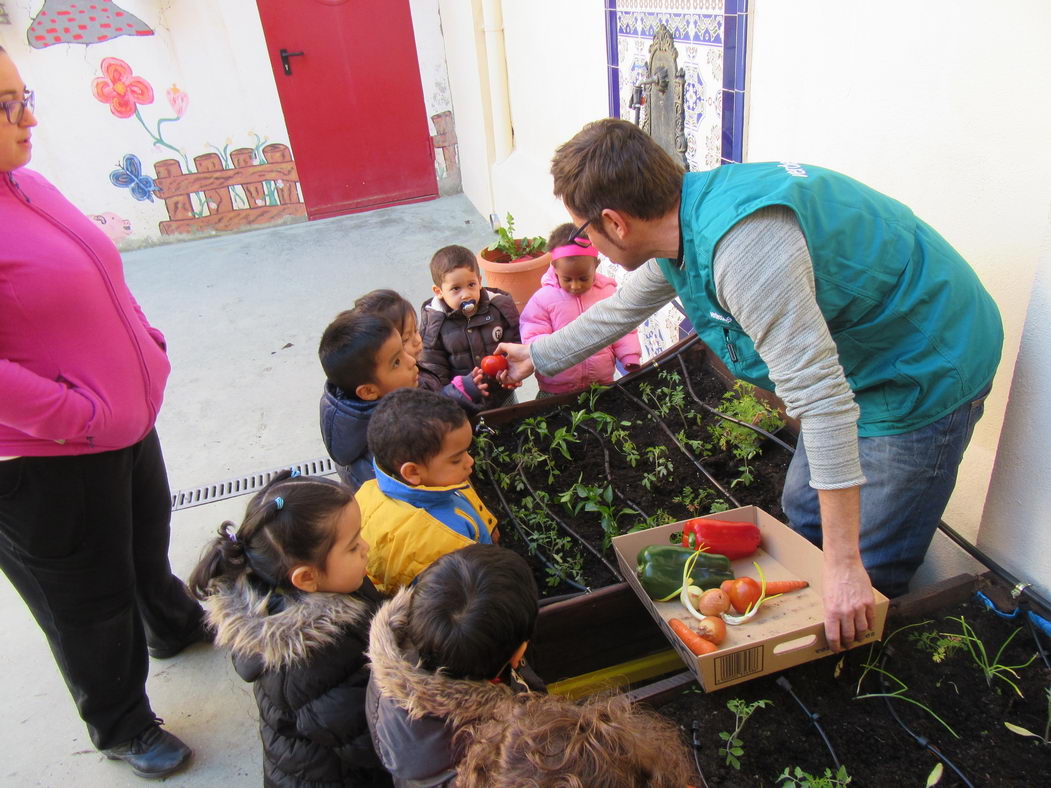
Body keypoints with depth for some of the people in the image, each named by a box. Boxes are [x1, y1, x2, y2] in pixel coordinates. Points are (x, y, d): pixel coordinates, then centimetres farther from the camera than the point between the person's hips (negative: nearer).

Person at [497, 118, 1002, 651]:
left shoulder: (743, 243, -37)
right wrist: (539, 356, 27)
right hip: (861, 358, 9)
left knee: (872, 573, -1)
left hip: (931, 365, -9)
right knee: (803, 513, 20)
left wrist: (843, 565, -32)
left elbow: (819, 396, -37)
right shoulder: (679, 222, -5)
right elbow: (621, 309, 15)